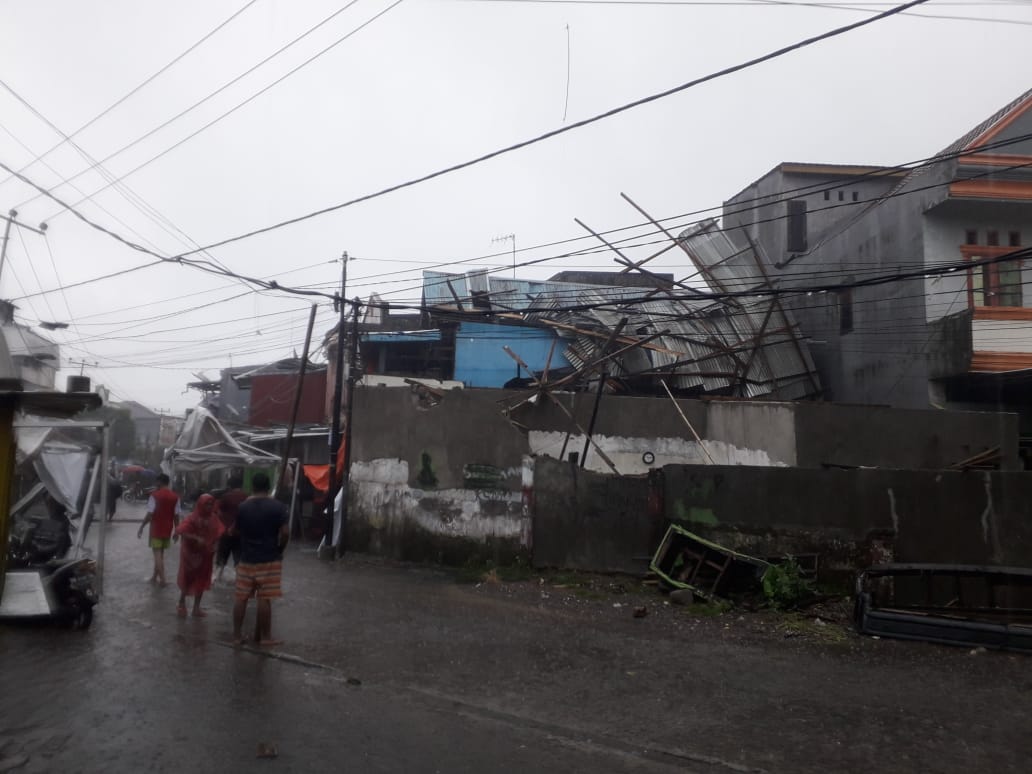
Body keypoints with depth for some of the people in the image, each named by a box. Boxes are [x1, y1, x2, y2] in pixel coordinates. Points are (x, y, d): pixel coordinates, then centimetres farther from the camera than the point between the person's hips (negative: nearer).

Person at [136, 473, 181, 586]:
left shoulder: (155, 495, -11)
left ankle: (162, 579, -5)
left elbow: (150, 514, -15)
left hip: (156, 529, -4)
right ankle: (154, 577, 24)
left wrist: (141, 527, -5)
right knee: (160, 553, 16)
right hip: (167, 530, 4)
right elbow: (176, 516, 0)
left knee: (157, 553, 0)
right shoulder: (175, 496, 0)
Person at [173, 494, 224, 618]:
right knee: (188, 579, 6)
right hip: (191, 553, -5)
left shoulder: (213, 519, -2)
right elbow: (180, 531, -26)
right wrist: (196, 538, -31)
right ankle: (181, 604, 26)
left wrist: (214, 545, -11)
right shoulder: (192, 518, -17)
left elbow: (218, 534, 5)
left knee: (202, 581, 11)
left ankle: (196, 607, 23)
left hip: (205, 554, 5)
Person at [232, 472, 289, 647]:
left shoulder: (243, 506, 1)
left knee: (241, 597, 11)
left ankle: (237, 635, 17)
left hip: (247, 559, 3)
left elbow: (236, 530, 13)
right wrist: (279, 549, 2)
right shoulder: (277, 506, -9)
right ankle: (263, 636, 9)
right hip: (270, 559, -3)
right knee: (264, 598, 2)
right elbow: (284, 533, -14)